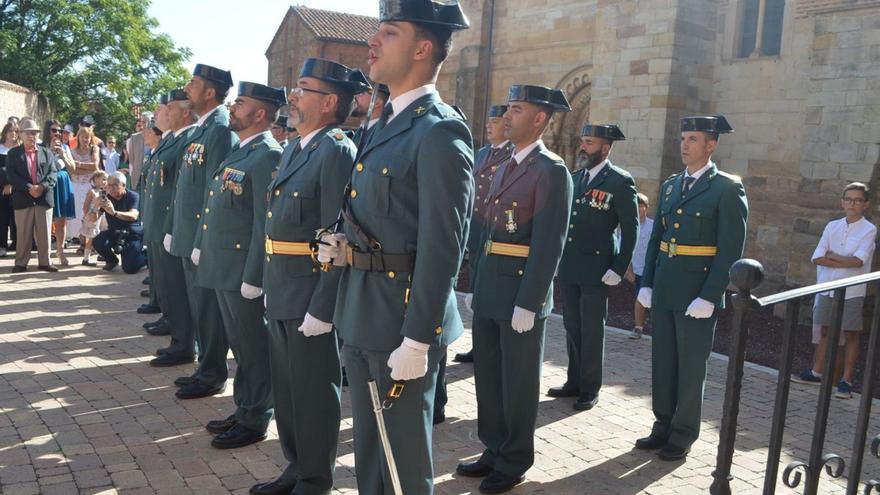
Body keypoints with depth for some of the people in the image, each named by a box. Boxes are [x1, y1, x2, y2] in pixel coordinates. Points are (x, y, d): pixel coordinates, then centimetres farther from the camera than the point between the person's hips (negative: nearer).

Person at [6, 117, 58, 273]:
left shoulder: (47, 152, 12)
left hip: (44, 198, 1)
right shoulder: (13, 153, 6)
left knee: (44, 233, 4)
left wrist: (42, 187, -15)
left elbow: (53, 173, 2)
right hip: (23, 199, -1)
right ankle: (21, 263, 11)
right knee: (23, 234, 4)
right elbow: (11, 176, -4)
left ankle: (44, 262, 13)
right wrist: (29, 188, -16)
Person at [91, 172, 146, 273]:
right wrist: (97, 206, -25)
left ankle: (146, 255, 17)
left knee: (129, 268, -17)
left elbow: (133, 216, -30)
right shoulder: (106, 198, 0)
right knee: (98, 242, -26)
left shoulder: (132, 196, -12)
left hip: (133, 234, -4)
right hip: (114, 233, 4)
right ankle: (112, 260, 6)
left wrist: (114, 212, -47)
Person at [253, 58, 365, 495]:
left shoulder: (337, 151, -16)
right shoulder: (293, 150, 13)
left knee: (313, 392, 6)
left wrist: (322, 309, -22)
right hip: (280, 292, 9)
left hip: (311, 296, -9)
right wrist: (269, 286, 16)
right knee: (285, 388, 20)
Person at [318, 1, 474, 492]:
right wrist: (345, 245, 6)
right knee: (369, 445, 23)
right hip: (362, 315, 9)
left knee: (404, 455, 10)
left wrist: (416, 342, -22)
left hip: (402, 320, -9)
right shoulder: (389, 125, 13)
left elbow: (441, 249, -22)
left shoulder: (440, 131, -17)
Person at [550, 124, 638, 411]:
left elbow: (631, 229, -7)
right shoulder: (575, 177, 12)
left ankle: (590, 389, 17)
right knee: (572, 328, 13)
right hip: (568, 267, 6)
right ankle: (574, 381, 26)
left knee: (592, 331, 5)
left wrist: (619, 269, -12)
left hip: (596, 270, -6)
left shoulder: (620, 181, -7)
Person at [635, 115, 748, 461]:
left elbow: (731, 249, -12)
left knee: (690, 367, 6)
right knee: (662, 362, 13)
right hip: (663, 291, 6)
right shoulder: (669, 186, 12)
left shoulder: (727, 188, -7)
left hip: (698, 293, -6)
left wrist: (709, 297, -17)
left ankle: (683, 435, 19)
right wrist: (646, 284, 6)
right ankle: (663, 426, 26)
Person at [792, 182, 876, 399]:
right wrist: (845, 262, -12)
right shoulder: (832, 226, 6)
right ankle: (817, 372, 23)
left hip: (852, 291, -4)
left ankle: (845, 381, 8)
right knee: (825, 330, 12)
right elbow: (817, 258, -3)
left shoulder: (869, 230, -4)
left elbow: (859, 261, -17)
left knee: (851, 335, 2)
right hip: (827, 287, 4)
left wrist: (832, 256, -8)